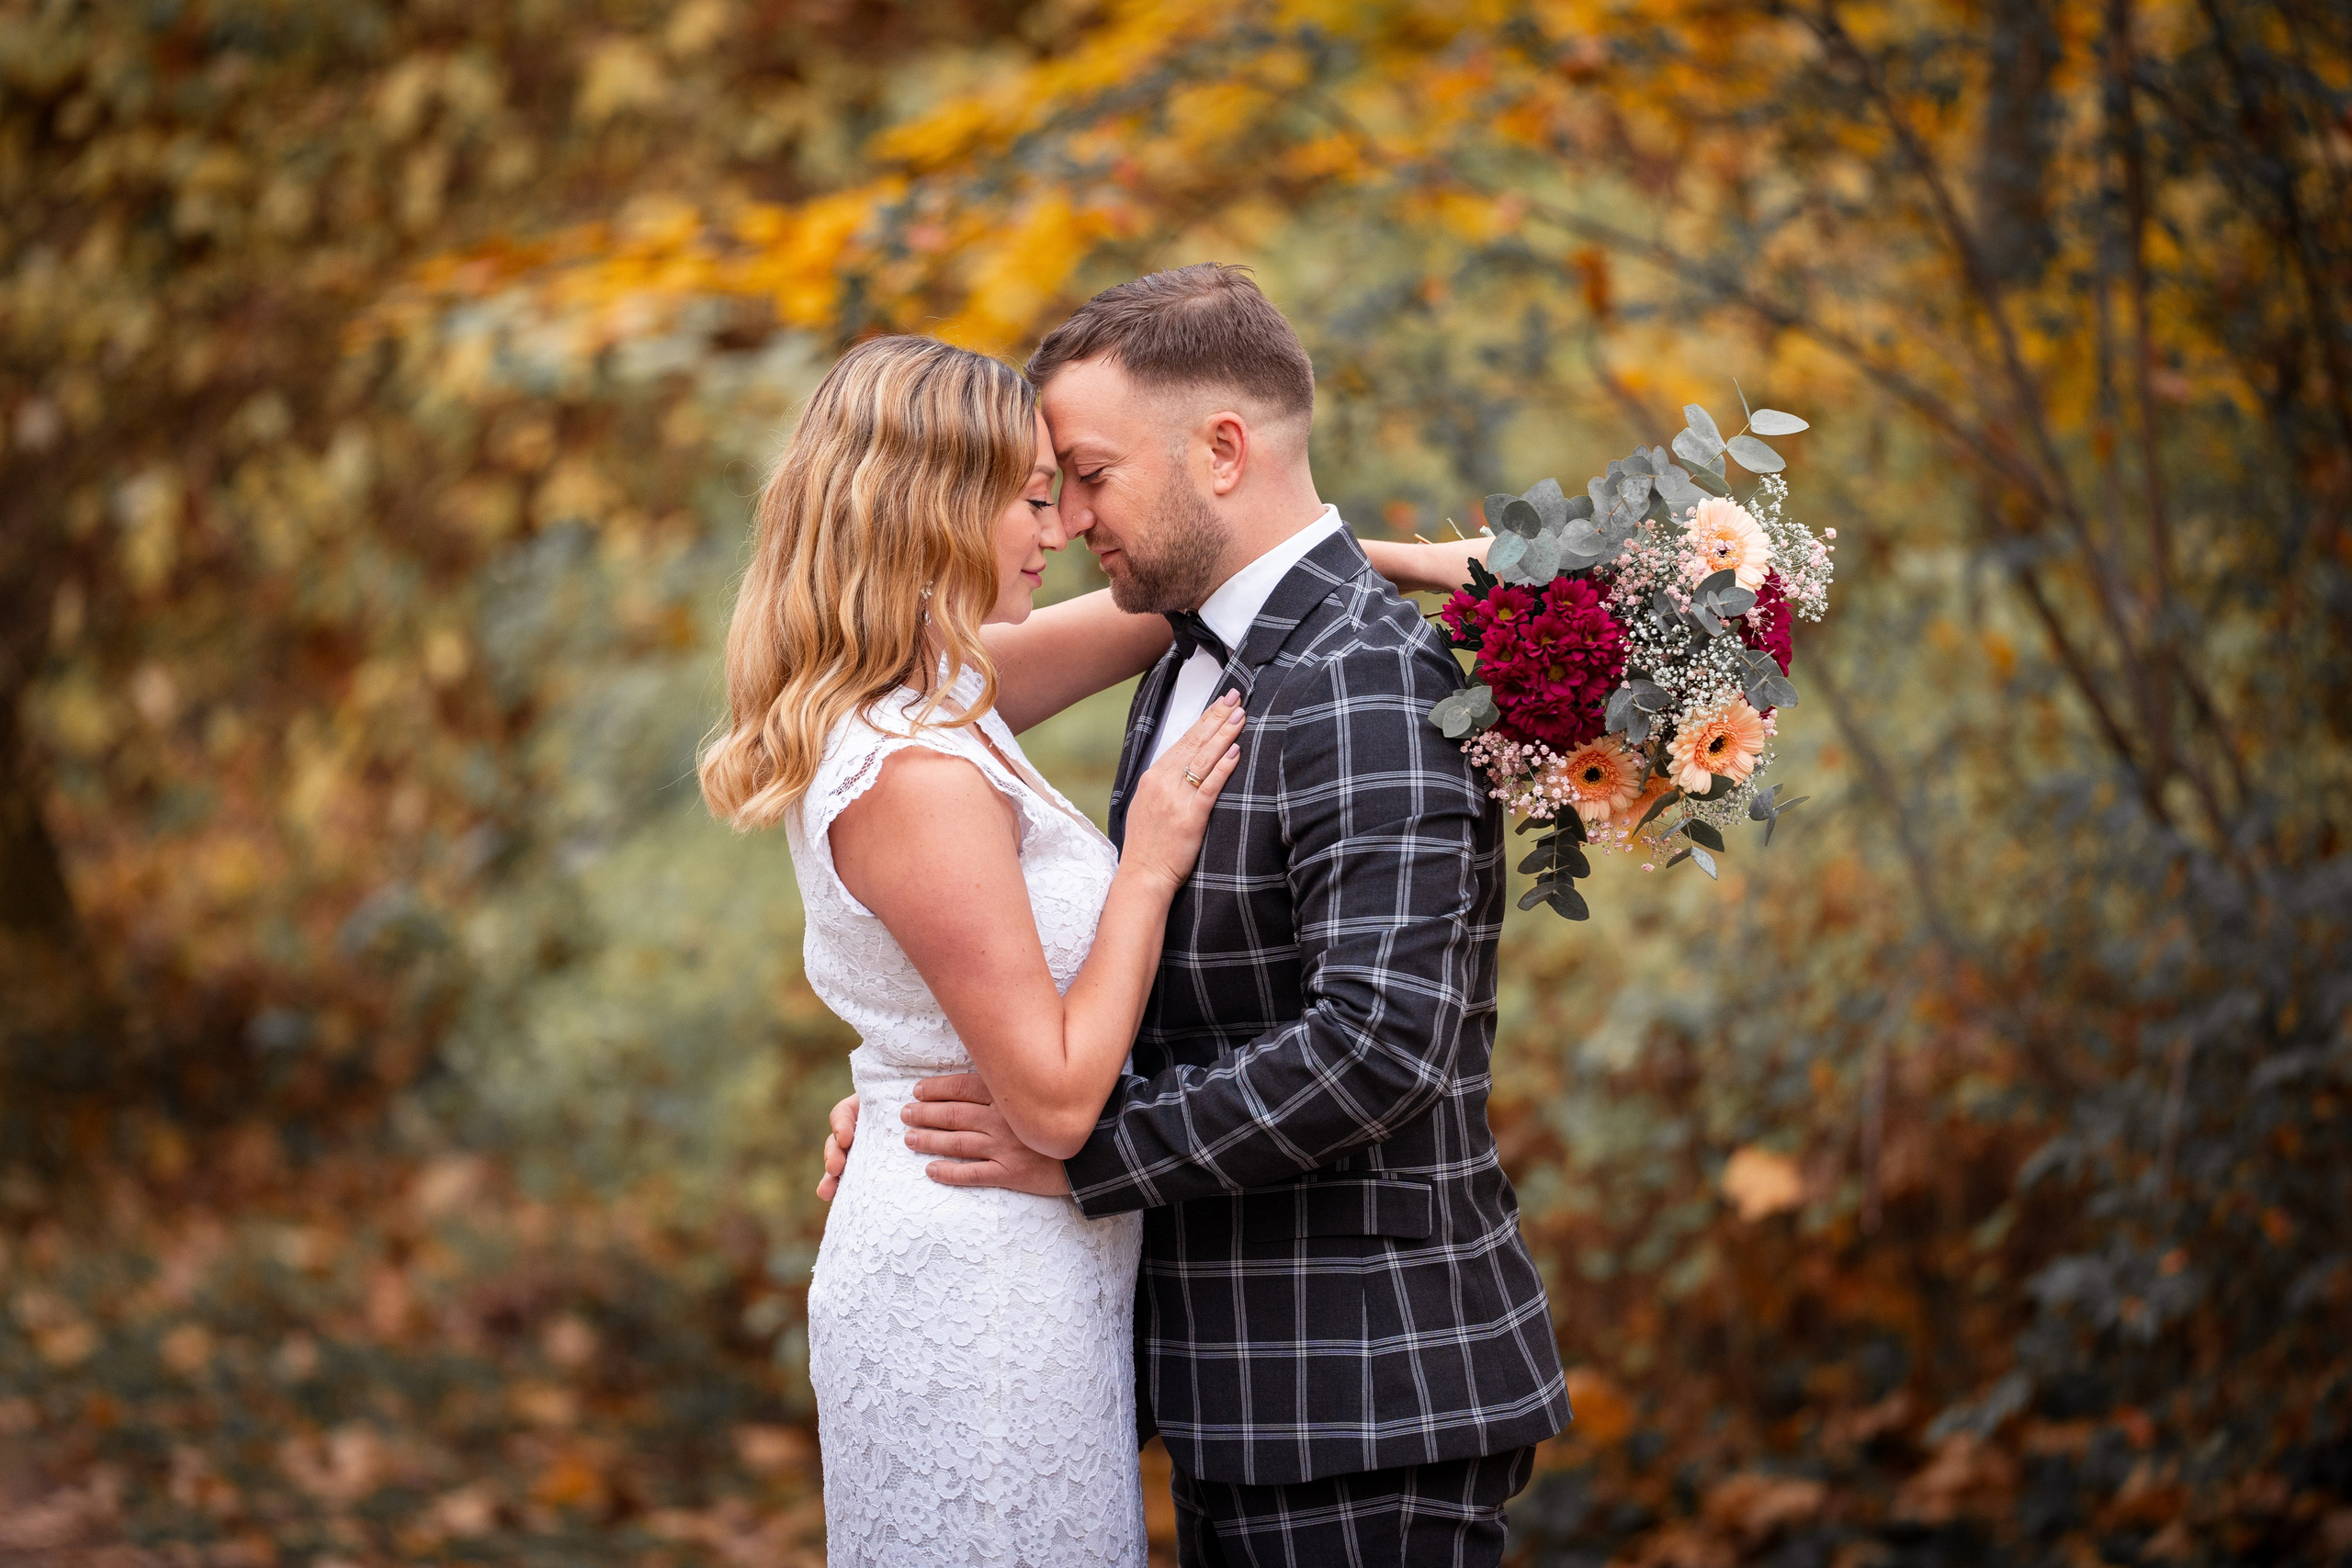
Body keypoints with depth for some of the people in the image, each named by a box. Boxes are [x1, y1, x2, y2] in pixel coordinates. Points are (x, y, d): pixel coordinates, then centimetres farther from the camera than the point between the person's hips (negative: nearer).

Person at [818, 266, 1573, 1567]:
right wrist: (927, 1099, 4)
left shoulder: (1366, 691, -19)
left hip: (1364, 1400, -9)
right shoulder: (1192, 668, 14)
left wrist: (1083, 1149, -19)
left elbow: (1379, 1042, -28)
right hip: (1241, 1383, 9)